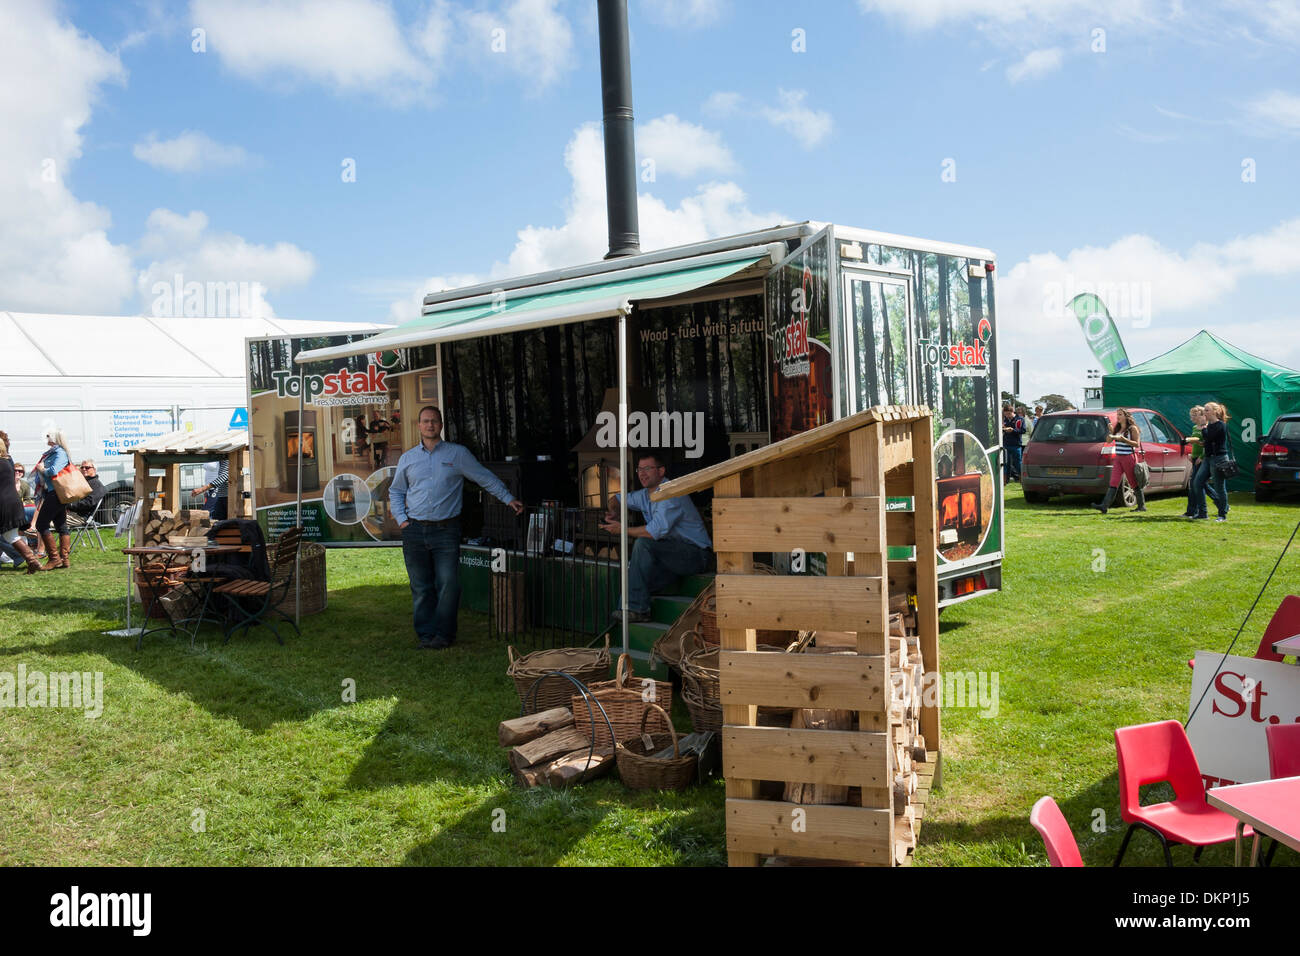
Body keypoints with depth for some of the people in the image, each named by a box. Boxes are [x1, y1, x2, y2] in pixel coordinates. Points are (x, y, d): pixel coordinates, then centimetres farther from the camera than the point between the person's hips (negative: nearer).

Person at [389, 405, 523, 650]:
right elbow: (395, 491, 21)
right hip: (414, 531, 2)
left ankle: (444, 633, 5)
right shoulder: (408, 458, 13)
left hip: (446, 530, -2)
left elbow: (485, 478, 9)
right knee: (421, 586, 5)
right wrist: (401, 519, 7)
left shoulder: (458, 453, 6)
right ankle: (426, 634, 13)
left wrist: (509, 498, 3)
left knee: (448, 584, -6)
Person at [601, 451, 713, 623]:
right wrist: (613, 511, 5)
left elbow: (657, 531, -27)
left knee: (643, 543, -27)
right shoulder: (645, 495, 12)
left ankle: (637, 608, -27)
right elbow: (616, 499, 29)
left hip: (697, 554, -9)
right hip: (674, 557, 9)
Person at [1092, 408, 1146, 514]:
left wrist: (1124, 439, -22)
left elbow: (1137, 444, -10)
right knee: (1113, 482, -5)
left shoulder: (1132, 428, -6)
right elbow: (1108, 441, 10)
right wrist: (1110, 432, -8)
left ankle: (1142, 506, 17)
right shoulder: (1117, 429, 13)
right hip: (1118, 458, 6)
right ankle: (1105, 506, -15)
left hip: (1129, 457, -6)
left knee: (1134, 483, 3)